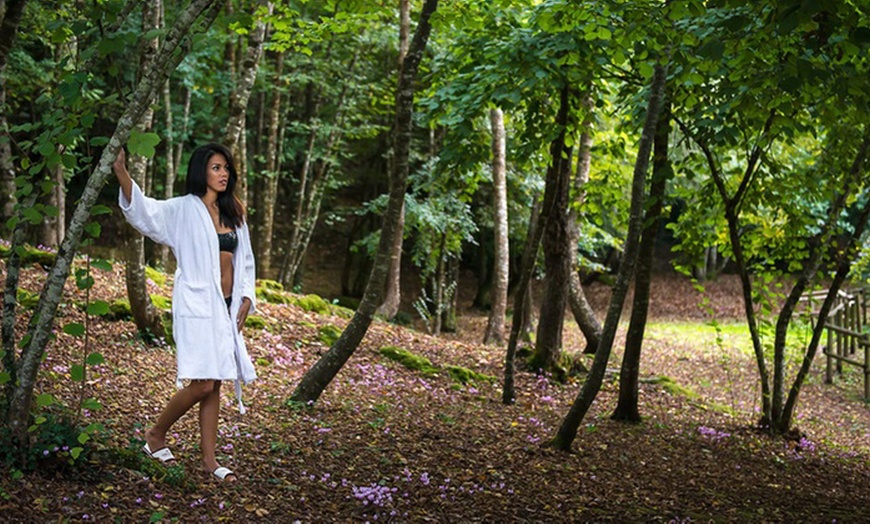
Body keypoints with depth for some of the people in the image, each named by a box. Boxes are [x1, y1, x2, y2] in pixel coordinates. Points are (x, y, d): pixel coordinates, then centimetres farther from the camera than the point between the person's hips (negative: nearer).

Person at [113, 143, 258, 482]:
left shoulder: (233, 213, 14)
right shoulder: (184, 210, -3)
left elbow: (245, 260, 20)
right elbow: (145, 211, -20)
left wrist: (245, 300, 9)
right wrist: (121, 173, -35)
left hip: (226, 306, 6)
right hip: (196, 305, -6)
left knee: (214, 384, 6)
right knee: (202, 383, -12)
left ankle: (209, 459, 11)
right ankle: (156, 434, 10)